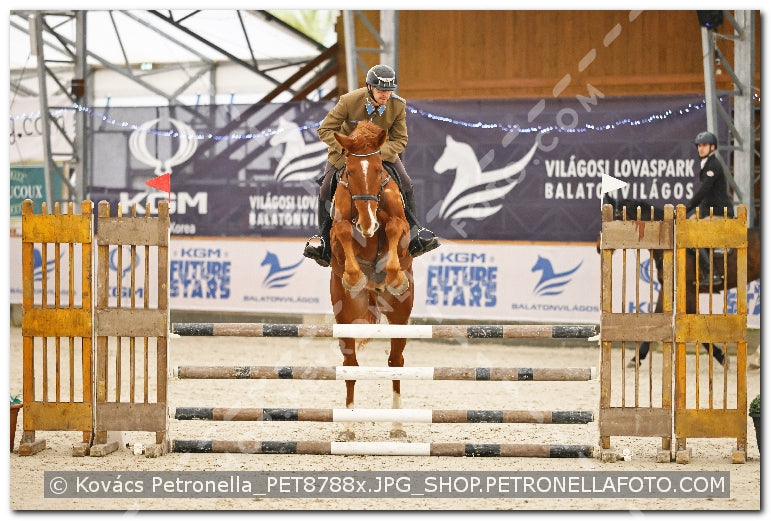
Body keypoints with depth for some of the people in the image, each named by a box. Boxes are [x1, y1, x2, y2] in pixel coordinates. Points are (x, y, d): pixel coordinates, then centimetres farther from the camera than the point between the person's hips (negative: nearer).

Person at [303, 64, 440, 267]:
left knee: (406, 184, -13)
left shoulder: (398, 105, -21)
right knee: (326, 187, -14)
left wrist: (378, 151, -32)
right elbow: (325, 130, -20)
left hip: (382, 150, 1)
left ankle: (414, 235, -3)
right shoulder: (349, 101, -27)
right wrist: (345, 148, -35)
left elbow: (400, 141, -13)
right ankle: (324, 239, -2)